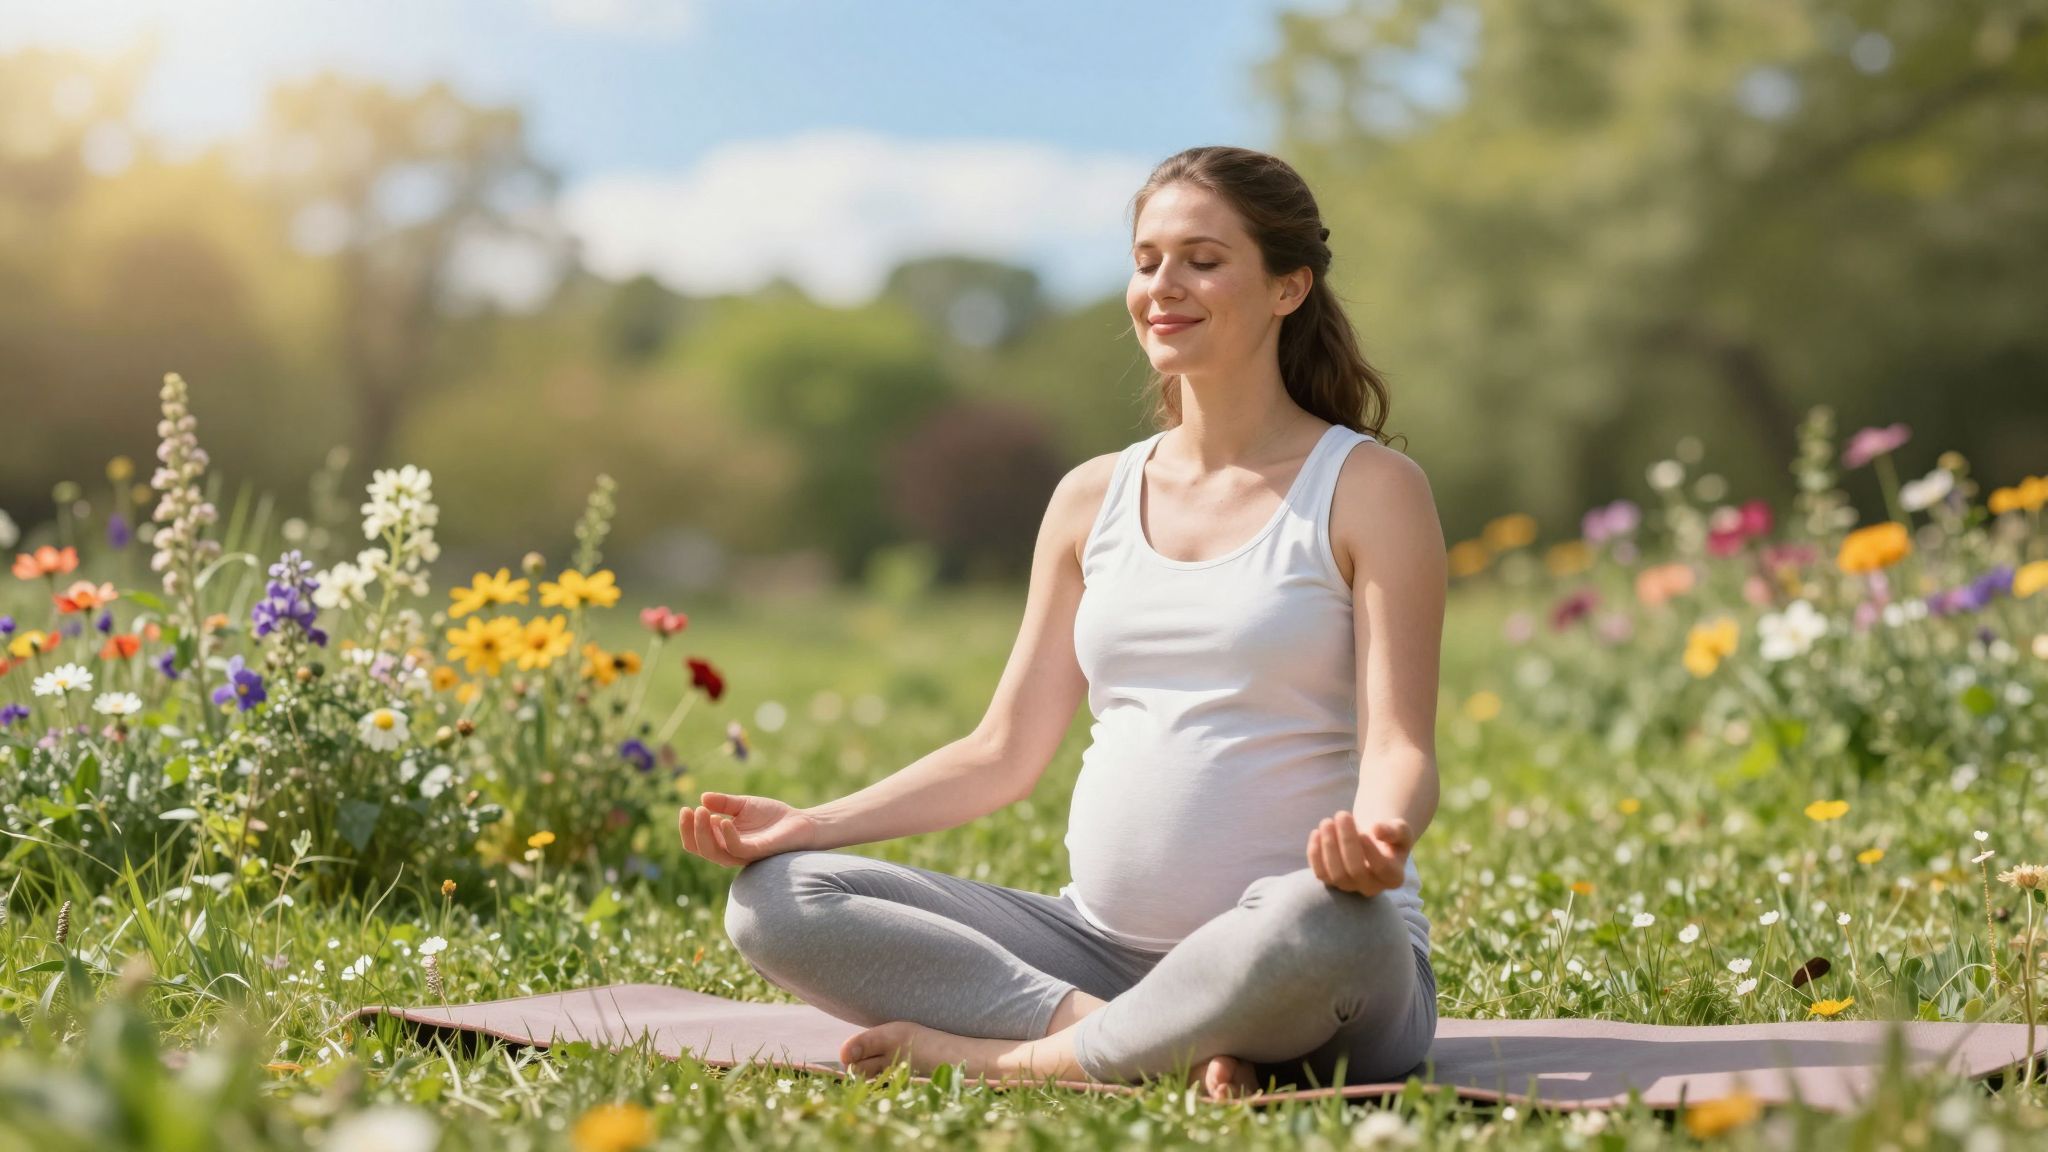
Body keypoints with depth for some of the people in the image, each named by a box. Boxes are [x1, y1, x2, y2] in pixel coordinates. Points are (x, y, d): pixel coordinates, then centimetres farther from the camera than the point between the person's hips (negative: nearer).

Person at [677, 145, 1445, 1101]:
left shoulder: (1369, 489, -1)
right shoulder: (1093, 498, 13)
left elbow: (1398, 745, -9)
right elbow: (1004, 752, 13)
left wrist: (1376, 835, -33)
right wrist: (809, 823, 1)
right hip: (1104, 942, 5)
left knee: (1325, 923, -42)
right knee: (776, 899, -11)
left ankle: (1007, 1055, -19)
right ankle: (1162, 1048, -21)